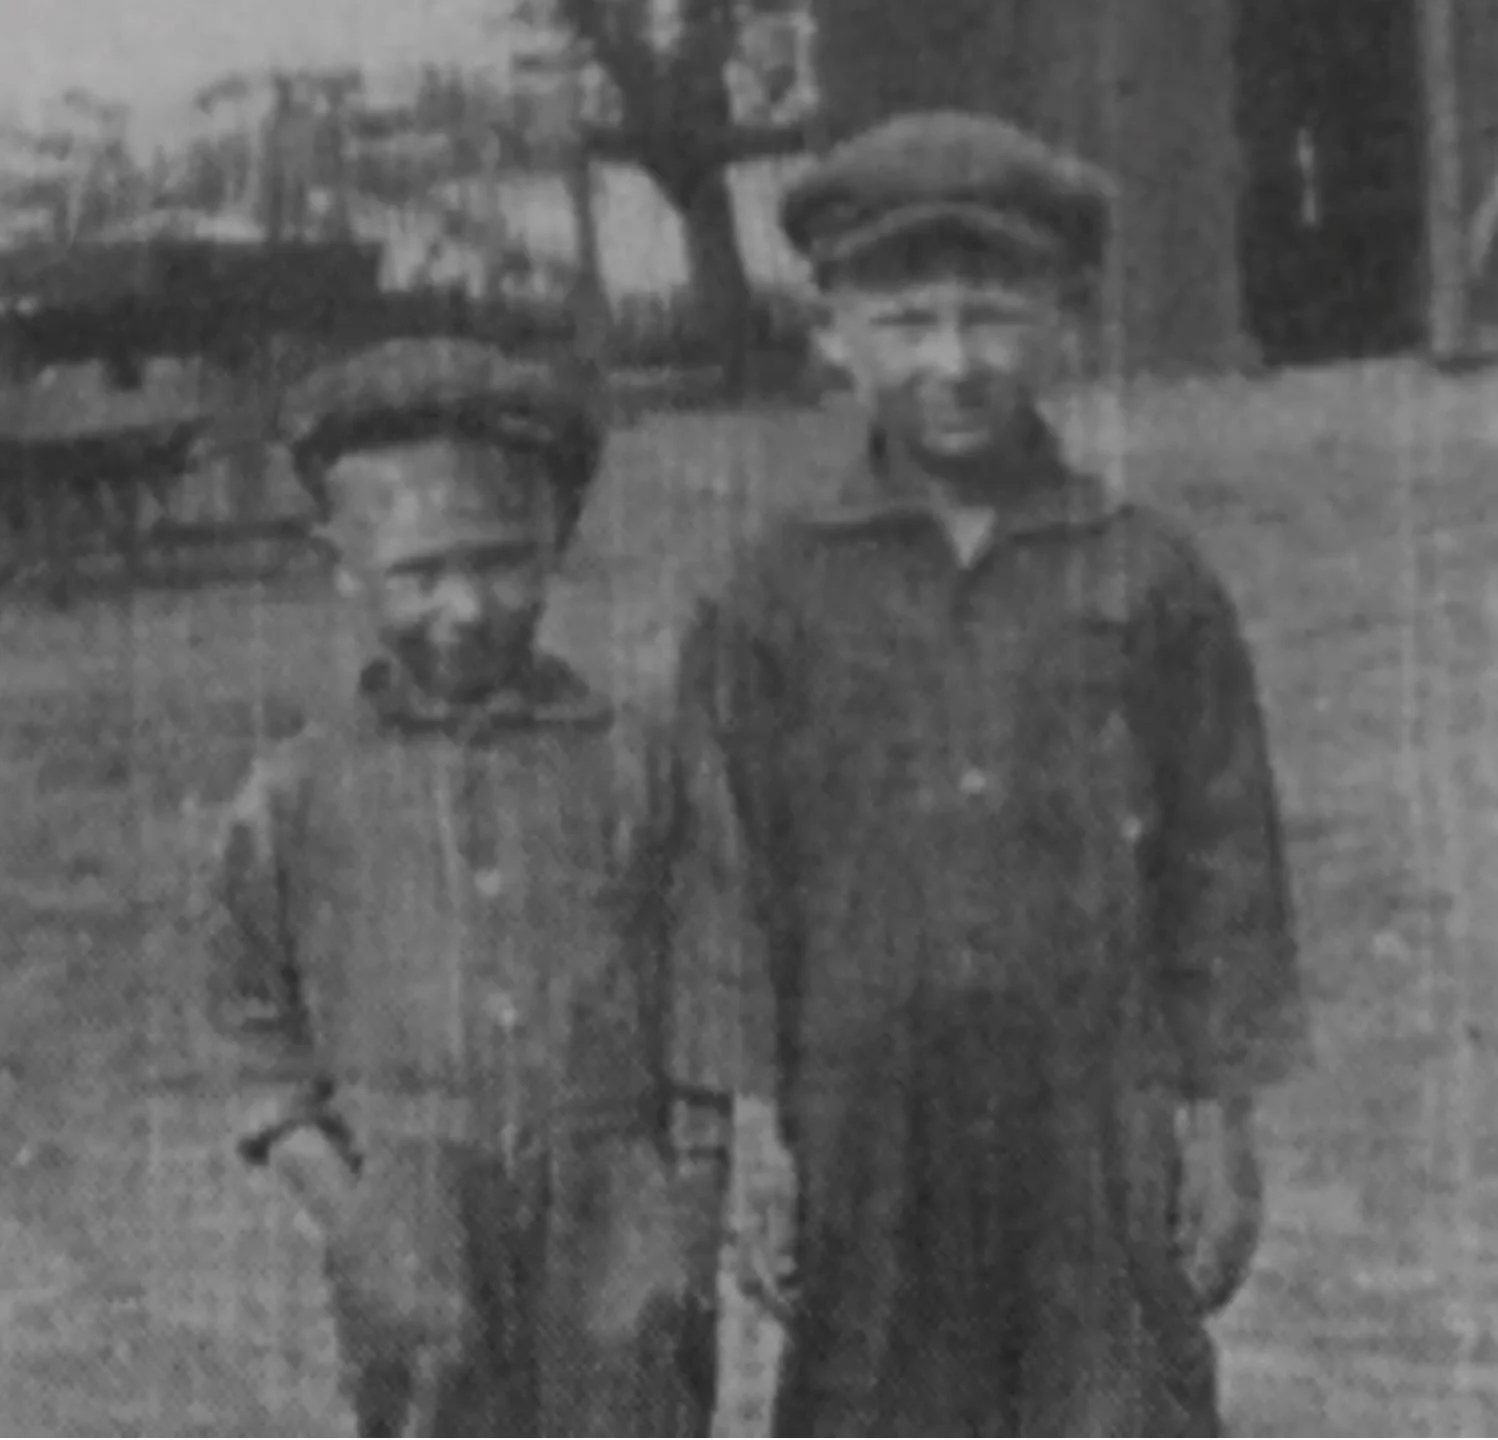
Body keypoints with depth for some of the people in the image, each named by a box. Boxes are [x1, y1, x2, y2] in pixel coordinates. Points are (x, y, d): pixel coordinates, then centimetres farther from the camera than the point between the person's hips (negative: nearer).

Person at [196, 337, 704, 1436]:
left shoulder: (620, 772, -1)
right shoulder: (301, 796, 1)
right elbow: (253, 1014, 9)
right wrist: (332, 1197, -2)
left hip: (608, 1212, 0)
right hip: (411, 1231, 0)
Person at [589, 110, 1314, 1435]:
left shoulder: (1151, 580, 1)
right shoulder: (774, 598, 1)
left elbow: (1225, 861, 4)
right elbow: (720, 875, 0)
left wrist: (1222, 1121, 1)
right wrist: (742, 1132, -5)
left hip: (1099, 1130, 0)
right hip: (861, 1134, 1)